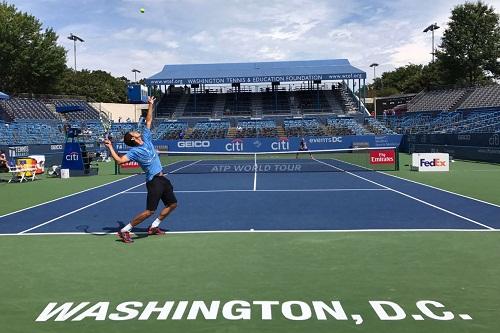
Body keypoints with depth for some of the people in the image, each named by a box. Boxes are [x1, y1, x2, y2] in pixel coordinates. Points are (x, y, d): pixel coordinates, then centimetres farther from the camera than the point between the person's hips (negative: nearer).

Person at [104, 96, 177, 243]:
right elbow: (120, 160, -25)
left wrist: (150, 105, 15)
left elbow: (148, 121, 15)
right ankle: (124, 231, 0)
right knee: (149, 211, -10)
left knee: (172, 204, 14)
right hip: (154, 181, -8)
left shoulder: (146, 139, 8)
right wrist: (110, 147, -26)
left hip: (162, 178, 8)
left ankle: (154, 227, 25)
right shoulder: (135, 151, -12)